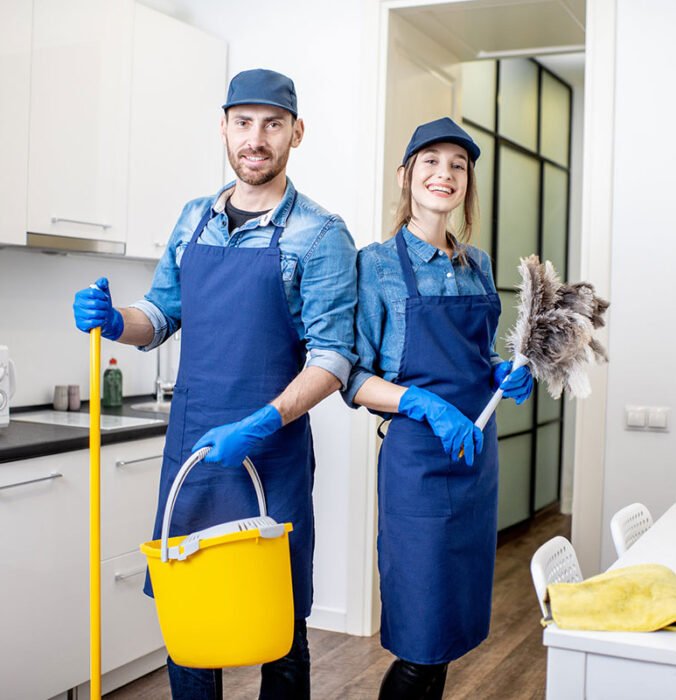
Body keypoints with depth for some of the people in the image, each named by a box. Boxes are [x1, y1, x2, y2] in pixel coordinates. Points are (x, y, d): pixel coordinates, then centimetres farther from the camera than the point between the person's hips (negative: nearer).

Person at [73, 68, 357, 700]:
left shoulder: (320, 236, -7)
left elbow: (332, 358, -11)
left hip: (271, 452, -4)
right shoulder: (195, 219, 11)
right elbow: (163, 314, 16)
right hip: (189, 442, 5)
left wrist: (262, 425, -23)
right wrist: (115, 322, -5)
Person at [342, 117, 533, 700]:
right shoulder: (377, 265, -6)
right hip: (419, 458, -6)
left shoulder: (478, 265, 11)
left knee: (453, 628, 14)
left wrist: (504, 374, 0)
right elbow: (353, 379, -9)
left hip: (477, 454, 6)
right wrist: (427, 404, -22)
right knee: (422, 641, -2)